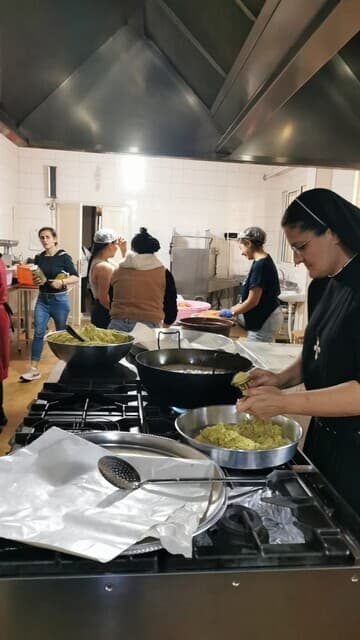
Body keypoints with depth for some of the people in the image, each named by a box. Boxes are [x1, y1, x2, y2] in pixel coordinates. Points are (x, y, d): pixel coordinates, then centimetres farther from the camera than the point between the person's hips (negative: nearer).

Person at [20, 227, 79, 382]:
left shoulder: (63, 257, -8)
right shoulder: (38, 257, 5)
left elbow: (75, 277, -8)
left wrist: (62, 282, -24)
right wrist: (34, 280, -5)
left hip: (59, 300, -3)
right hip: (42, 299, 4)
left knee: (61, 333, 10)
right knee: (38, 332, -4)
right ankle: (34, 370, -2)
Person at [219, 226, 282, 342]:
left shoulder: (260, 265, -19)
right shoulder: (265, 261, 9)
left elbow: (253, 301, -20)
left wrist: (232, 312, -7)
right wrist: (235, 308, 15)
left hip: (264, 321, -9)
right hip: (263, 318, 9)